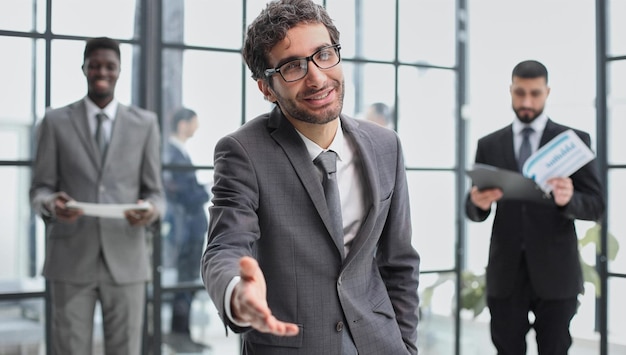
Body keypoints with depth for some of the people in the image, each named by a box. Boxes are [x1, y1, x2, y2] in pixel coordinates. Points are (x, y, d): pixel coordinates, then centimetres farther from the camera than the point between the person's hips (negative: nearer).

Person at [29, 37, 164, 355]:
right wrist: (51, 204, -19)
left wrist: (151, 209, -16)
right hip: (70, 259, -1)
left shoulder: (145, 123, 8)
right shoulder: (55, 122, 6)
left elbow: (154, 191, 8)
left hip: (125, 259, 1)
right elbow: (39, 190, 5)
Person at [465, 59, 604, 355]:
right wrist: (478, 203, -18)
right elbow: (473, 211, 6)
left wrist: (568, 199, -25)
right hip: (505, 272, 2)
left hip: (555, 271, -1)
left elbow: (596, 205, -2)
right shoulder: (489, 145, 8)